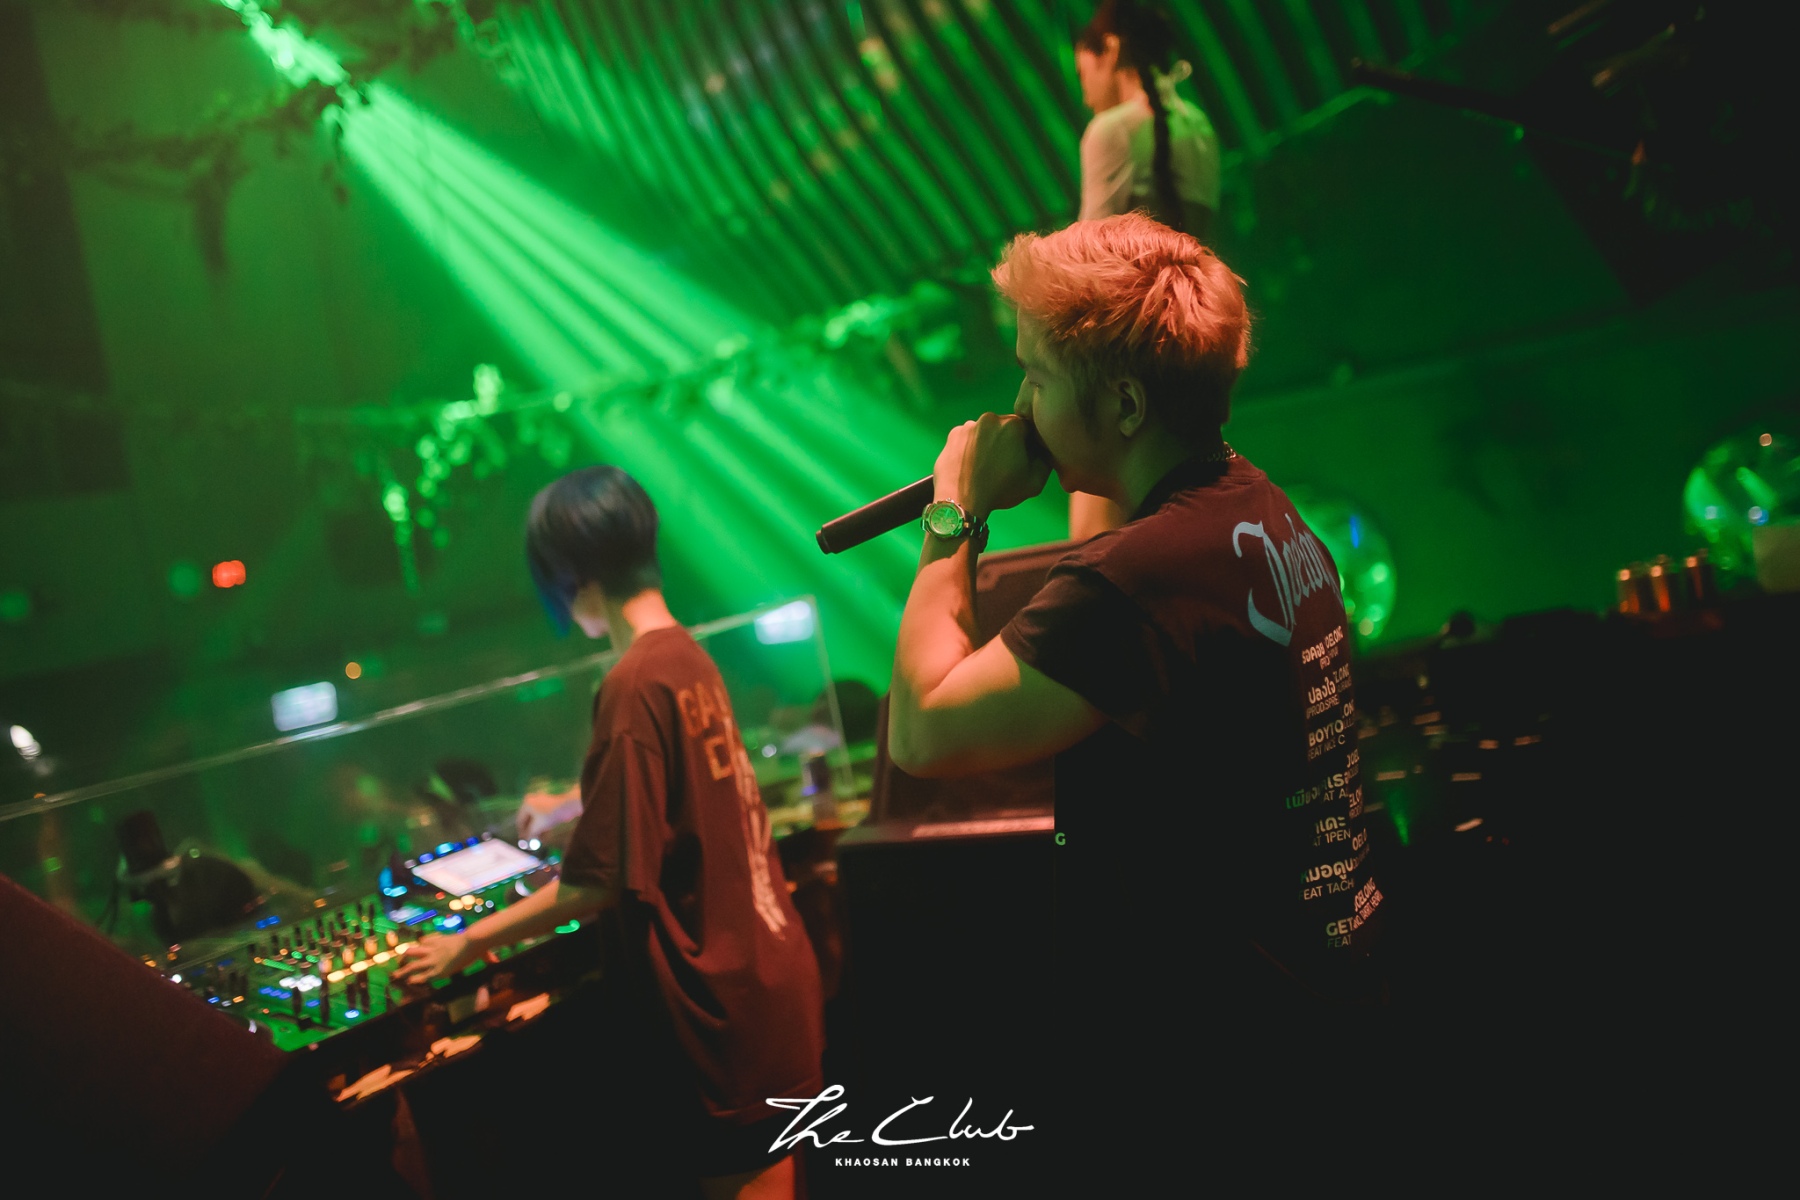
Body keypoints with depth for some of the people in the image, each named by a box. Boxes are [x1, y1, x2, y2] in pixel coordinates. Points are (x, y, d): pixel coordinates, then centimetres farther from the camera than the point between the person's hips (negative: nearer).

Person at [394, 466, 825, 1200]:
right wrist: (579, 805, 41)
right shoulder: (689, 656, 5)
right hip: (768, 975, 8)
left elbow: (599, 884, -20)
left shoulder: (634, 685, -21)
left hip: (719, 1010, -8)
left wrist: (467, 944, -10)